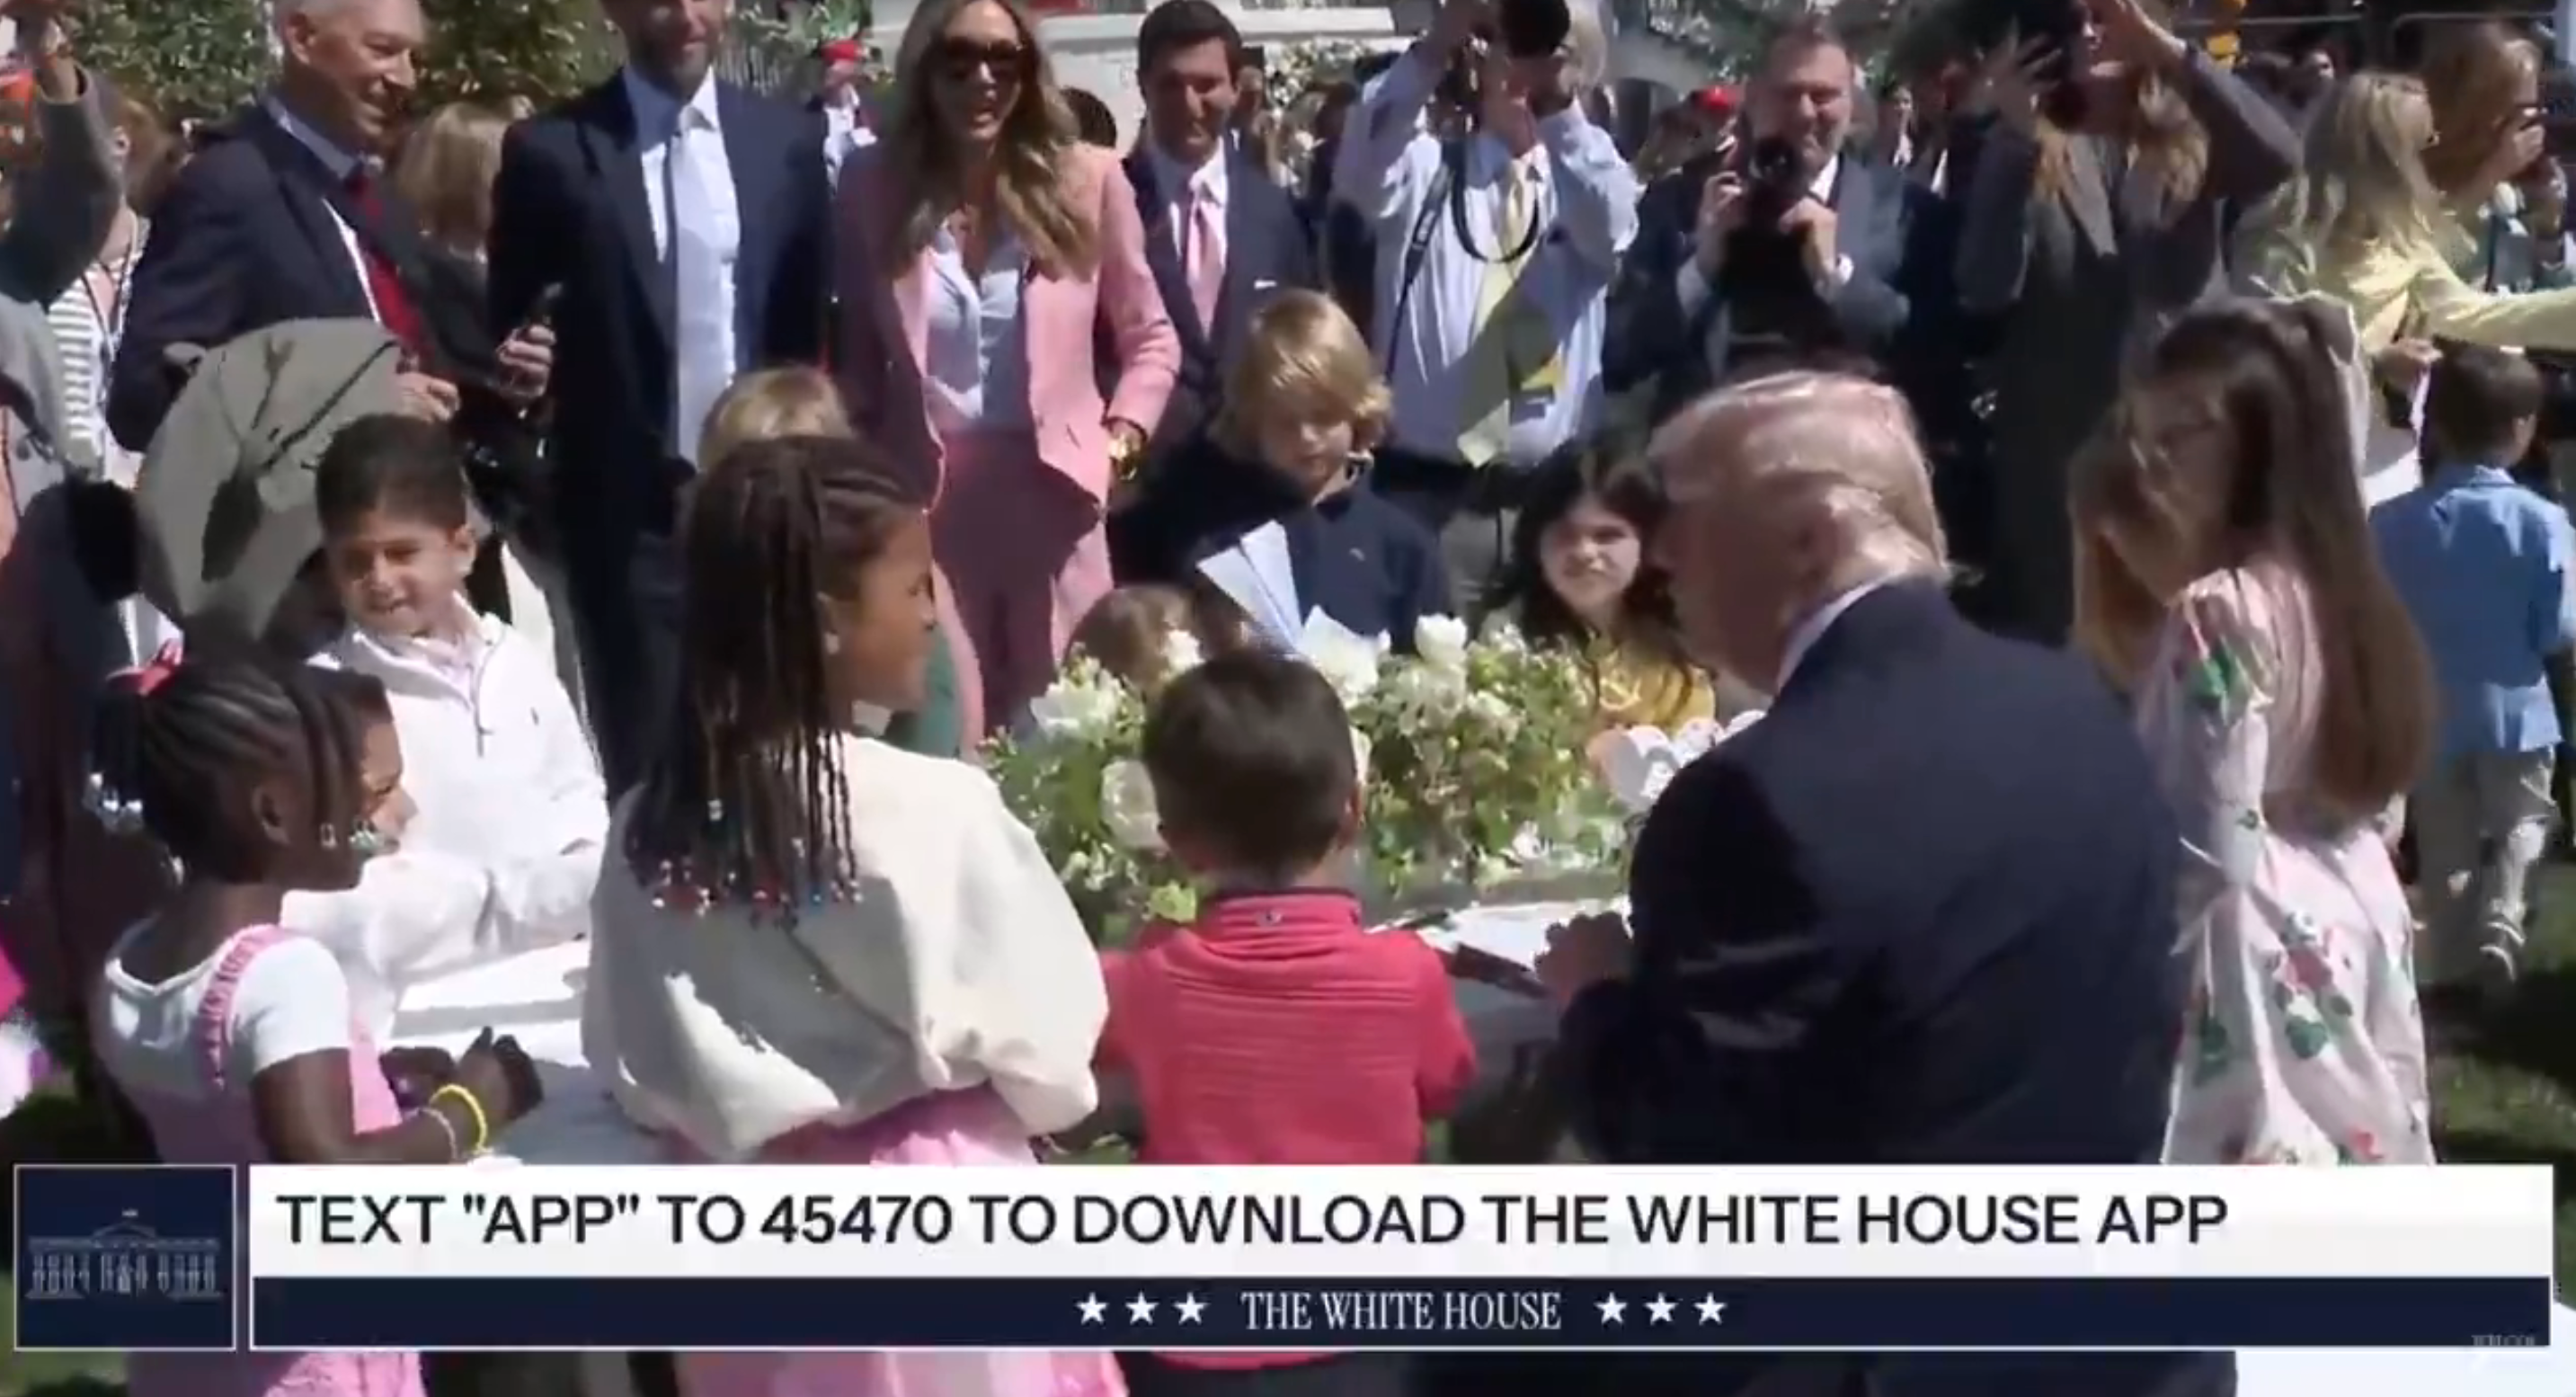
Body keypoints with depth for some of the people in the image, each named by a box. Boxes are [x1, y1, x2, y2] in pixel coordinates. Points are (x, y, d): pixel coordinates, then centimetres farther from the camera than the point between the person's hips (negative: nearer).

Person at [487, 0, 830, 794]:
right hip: (629, 513, -2)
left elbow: (811, 325, 11)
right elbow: (506, 332, 4)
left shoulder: (787, 140, 5)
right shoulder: (552, 150, -3)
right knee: (647, 761, 1)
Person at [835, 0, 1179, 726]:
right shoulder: (873, 186, 1)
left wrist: (1120, 441, -4)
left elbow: (1150, 339, 9)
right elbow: (854, 353, 10)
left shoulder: (1087, 180, -1)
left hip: (1052, 495, 0)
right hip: (924, 498, 0)